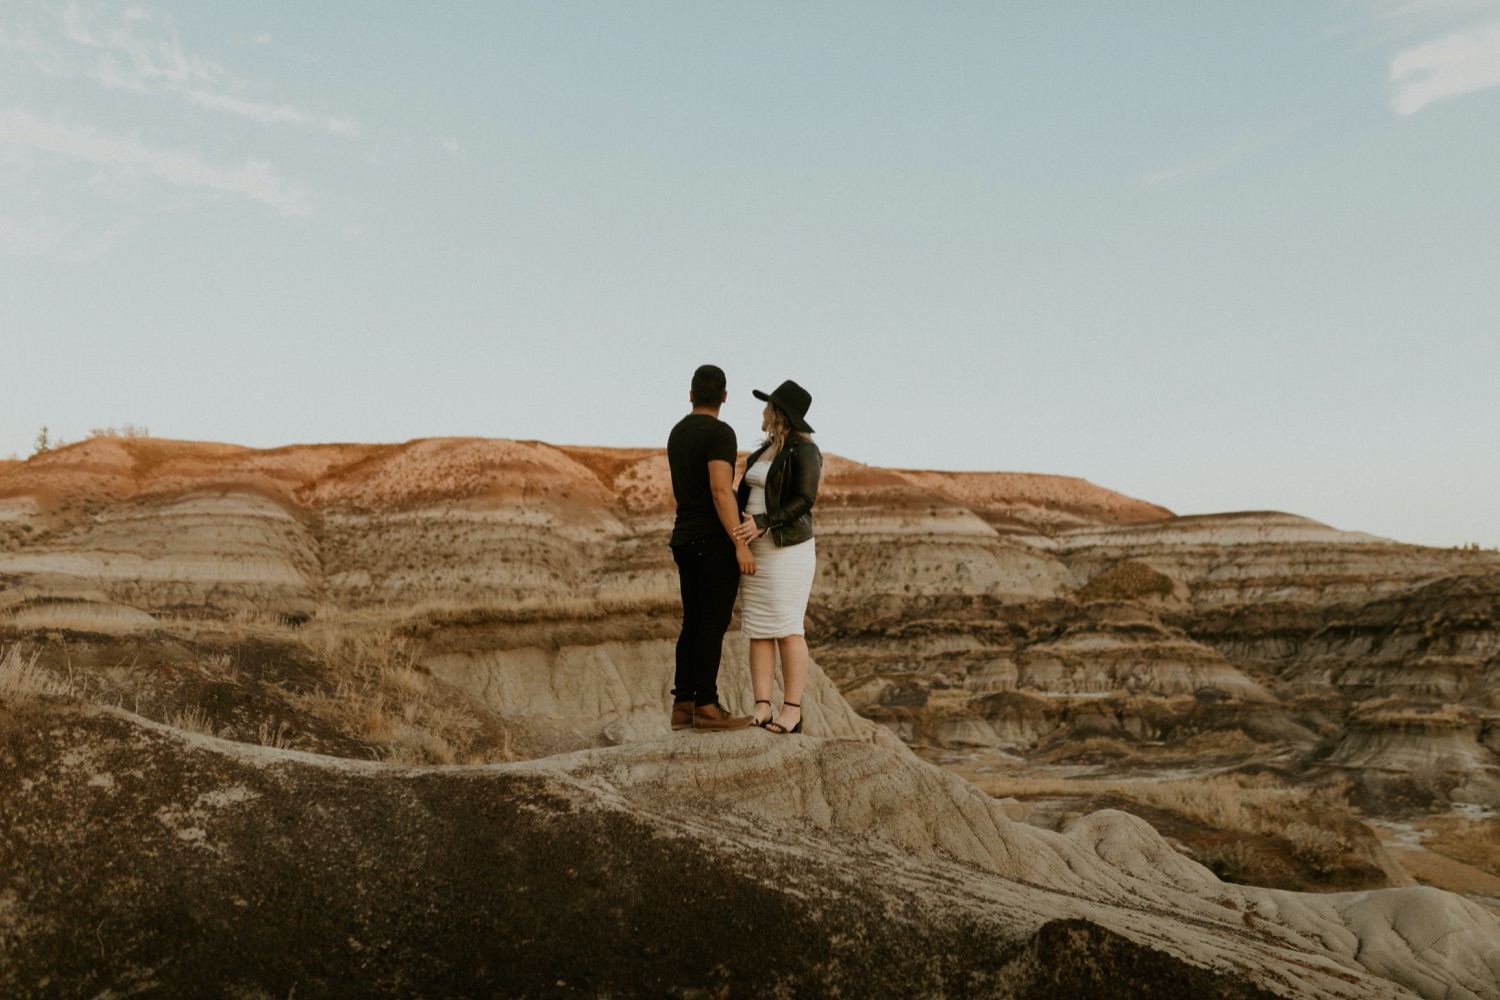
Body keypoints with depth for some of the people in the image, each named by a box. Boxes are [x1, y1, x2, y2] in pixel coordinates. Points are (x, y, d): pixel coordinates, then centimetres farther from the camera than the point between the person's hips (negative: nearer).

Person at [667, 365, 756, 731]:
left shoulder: (677, 434, 15)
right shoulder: (720, 432, -12)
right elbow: (721, 492, -21)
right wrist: (741, 545, -22)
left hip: (685, 540, 9)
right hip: (715, 541, -9)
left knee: (694, 624, 10)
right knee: (714, 624, -5)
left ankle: (683, 705, 10)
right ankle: (706, 707, -3)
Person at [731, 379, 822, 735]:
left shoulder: (804, 450, -9)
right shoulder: (765, 451, 16)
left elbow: (805, 501, -19)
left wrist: (761, 524, -26)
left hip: (787, 548, -8)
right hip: (756, 549, 8)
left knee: (786, 629, -8)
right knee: (758, 630, 2)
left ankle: (793, 710, -2)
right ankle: (762, 709, 4)